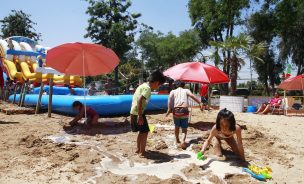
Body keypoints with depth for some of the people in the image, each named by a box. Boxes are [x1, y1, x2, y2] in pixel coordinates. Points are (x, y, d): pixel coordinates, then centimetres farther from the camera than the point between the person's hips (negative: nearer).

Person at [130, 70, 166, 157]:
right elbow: (139, 101, -28)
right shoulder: (148, 88, -17)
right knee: (145, 132, 3)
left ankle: (138, 149, 30)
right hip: (138, 113, -9)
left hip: (134, 112, 9)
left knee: (141, 131, 20)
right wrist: (140, 116, -26)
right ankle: (142, 152, 11)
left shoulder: (144, 85, 12)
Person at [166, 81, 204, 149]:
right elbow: (192, 95, -5)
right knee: (184, 128, 8)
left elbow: (170, 98, -3)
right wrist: (200, 103, -12)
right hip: (184, 111, -1)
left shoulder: (173, 91, 17)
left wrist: (169, 109, -8)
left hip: (176, 110, 1)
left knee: (177, 127, 23)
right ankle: (183, 141, -15)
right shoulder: (186, 90, 15)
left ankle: (177, 140, 36)